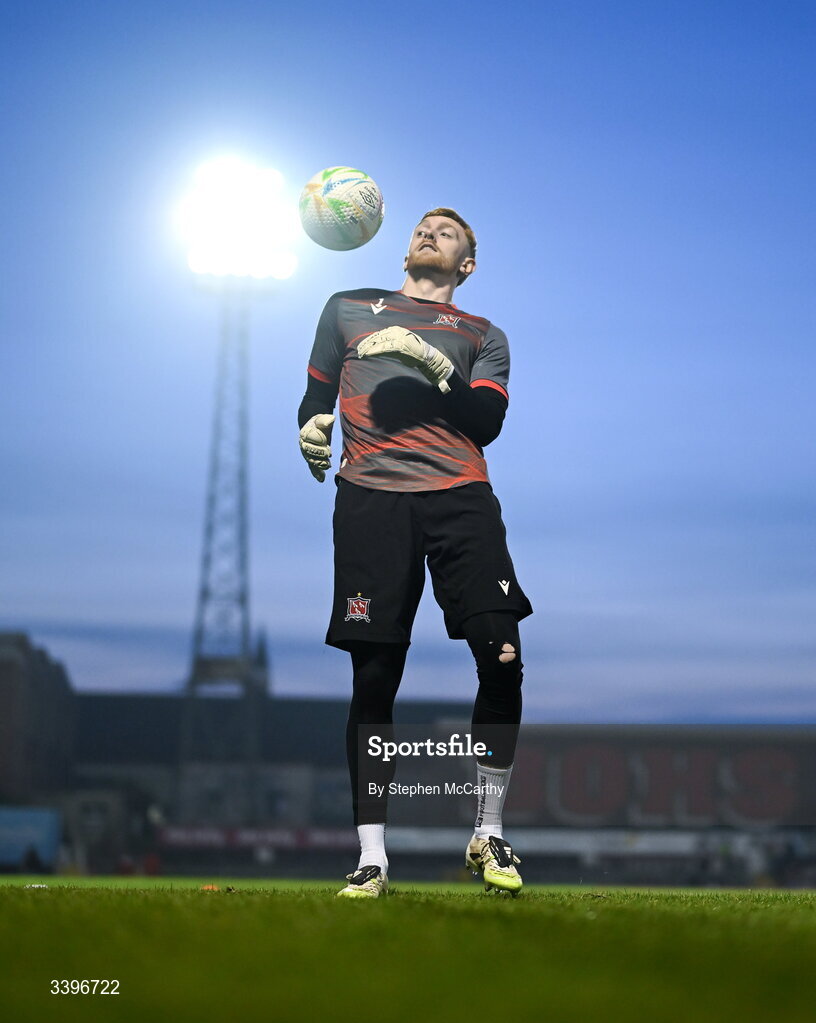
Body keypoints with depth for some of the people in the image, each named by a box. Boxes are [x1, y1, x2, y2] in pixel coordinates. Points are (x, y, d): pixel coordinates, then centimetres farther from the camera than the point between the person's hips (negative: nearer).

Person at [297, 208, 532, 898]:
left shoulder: (484, 337, 20)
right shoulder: (348, 309, 24)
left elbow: (487, 421, 4)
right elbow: (316, 396, 27)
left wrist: (432, 363, -9)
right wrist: (312, 429, 5)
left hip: (461, 499, 0)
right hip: (371, 498, 0)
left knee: (502, 659, -13)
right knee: (374, 678, -6)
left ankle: (489, 834, 3)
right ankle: (371, 857, 0)